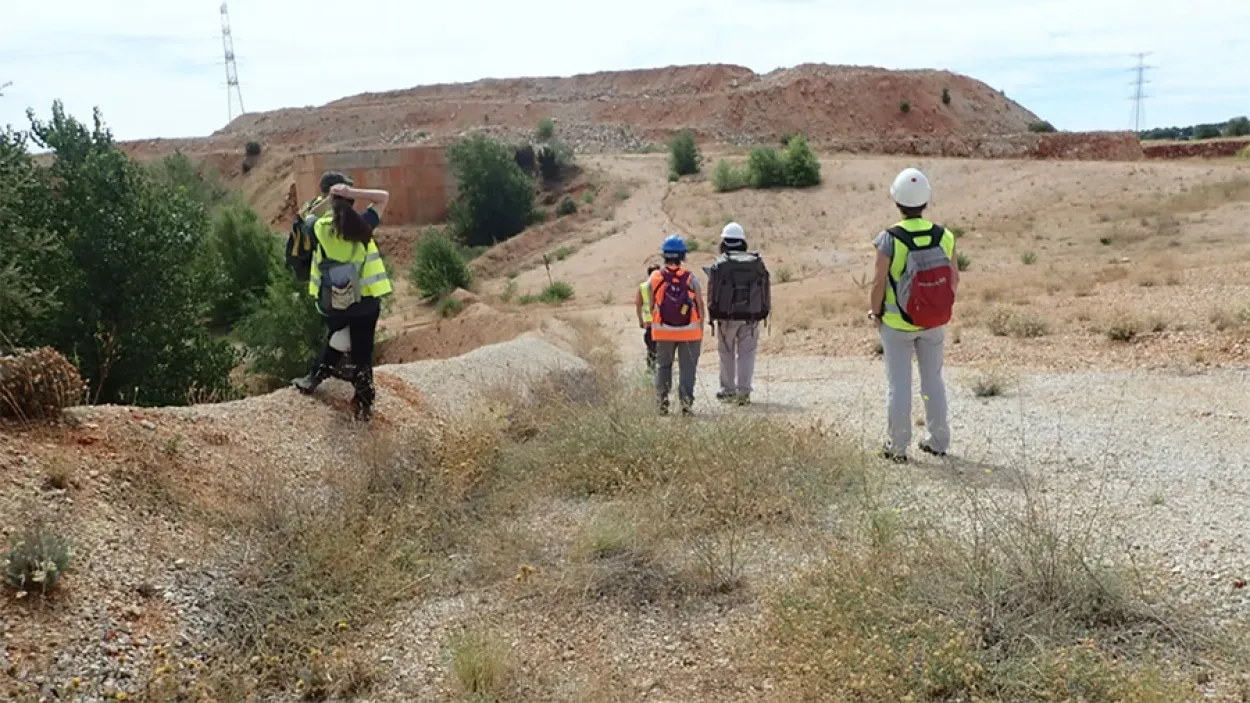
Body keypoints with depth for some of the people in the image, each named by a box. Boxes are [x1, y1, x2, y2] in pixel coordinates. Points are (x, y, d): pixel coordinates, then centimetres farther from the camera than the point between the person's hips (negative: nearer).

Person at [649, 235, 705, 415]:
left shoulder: (655, 278, -4)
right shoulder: (690, 278, -8)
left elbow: (651, 306, 1)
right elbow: (700, 305, -4)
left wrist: (653, 325, 15)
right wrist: (701, 329, 7)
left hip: (663, 331, 2)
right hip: (689, 331, -1)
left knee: (663, 366, 16)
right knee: (687, 368, 7)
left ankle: (662, 401, 12)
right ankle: (686, 403, 5)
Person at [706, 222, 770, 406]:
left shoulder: (719, 265, -6)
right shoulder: (757, 263, 4)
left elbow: (712, 294, -4)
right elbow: (766, 293, 7)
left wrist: (712, 317, 5)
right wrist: (763, 313, 16)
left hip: (726, 317, -2)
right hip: (751, 317, 2)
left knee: (727, 354, 10)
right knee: (746, 354, 4)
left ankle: (728, 390, 16)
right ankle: (744, 391, -1)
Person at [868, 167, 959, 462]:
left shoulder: (889, 239, -19)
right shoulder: (944, 236, -8)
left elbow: (879, 284, -15)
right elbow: (954, 279, 1)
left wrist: (874, 312, 2)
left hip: (897, 323, -3)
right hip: (935, 323, 3)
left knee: (900, 384, 8)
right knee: (933, 380, 18)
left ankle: (897, 446, 16)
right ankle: (938, 441, 29)